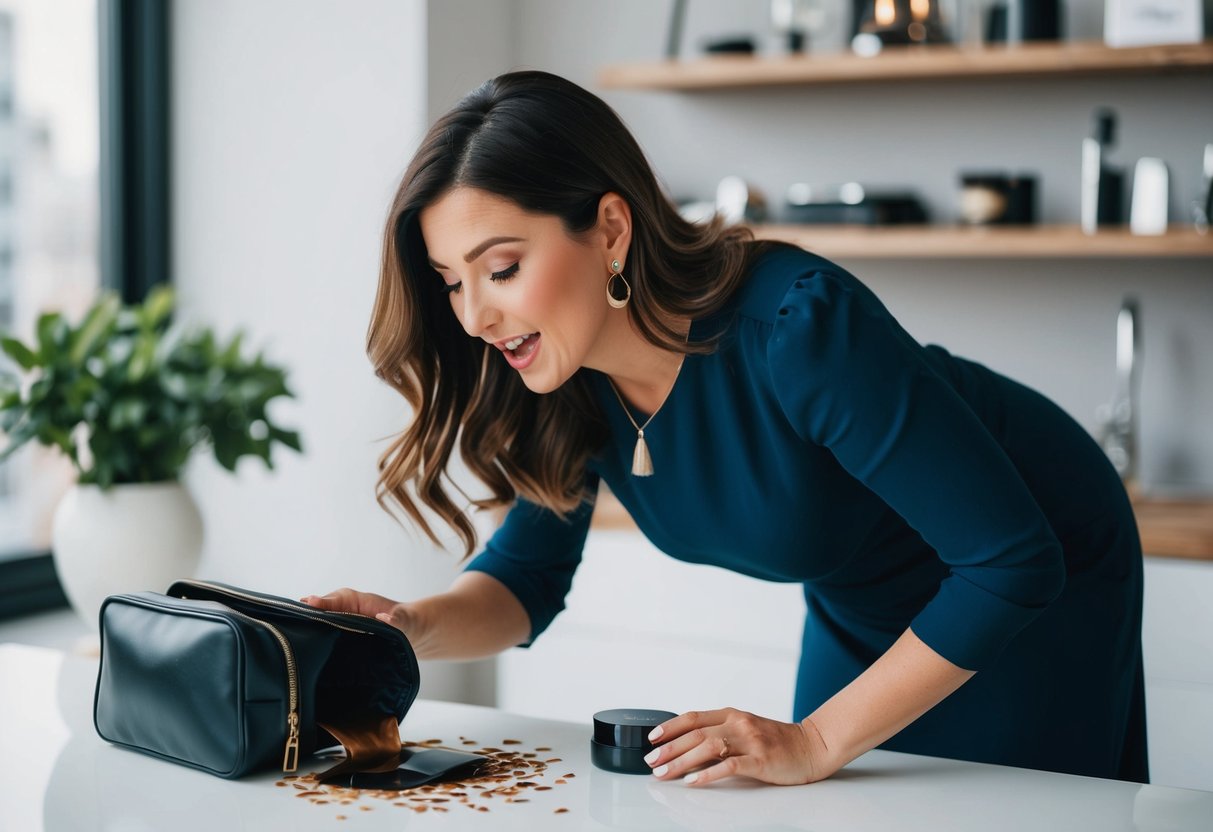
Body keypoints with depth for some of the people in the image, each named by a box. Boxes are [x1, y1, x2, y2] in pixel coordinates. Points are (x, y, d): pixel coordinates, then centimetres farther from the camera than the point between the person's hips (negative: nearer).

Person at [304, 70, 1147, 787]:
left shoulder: (798, 328, -38)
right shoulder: (565, 380, -18)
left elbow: (1014, 560, -34)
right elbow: (529, 576, -5)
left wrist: (815, 742, -32)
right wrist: (414, 629, -26)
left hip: (1040, 584, -5)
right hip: (862, 609, 6)